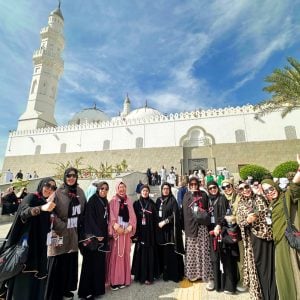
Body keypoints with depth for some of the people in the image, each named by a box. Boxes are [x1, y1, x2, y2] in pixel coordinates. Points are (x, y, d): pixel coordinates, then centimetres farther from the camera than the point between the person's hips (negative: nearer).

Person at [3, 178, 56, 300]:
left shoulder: (46, 202, 10)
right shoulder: (31, 197, -10)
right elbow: (25, 211, -33)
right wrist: (42, 208, -52)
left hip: (39, 247, 7)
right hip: (26, 244, -7)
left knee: (37, 280, 12)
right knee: (23, 280, -1)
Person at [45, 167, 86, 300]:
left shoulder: (80, 192, 5)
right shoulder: (58, 192, -9)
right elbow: (51, 212, -11)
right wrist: (62, 226, -17)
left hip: (74, 233, 5)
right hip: (60, 232, -4)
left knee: (71, 261, 13)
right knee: (57, 263, 2)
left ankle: (66, 289, 32)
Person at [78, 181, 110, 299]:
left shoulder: (105, 202, 10)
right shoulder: (92, 200, -12)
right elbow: (90, 218, -17)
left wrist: (105, 234, 10)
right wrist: (97, 234, -19)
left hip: (102, 235, 7)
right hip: (93, 236, -7)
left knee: (100, 262, 13)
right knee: (91, 262, 1)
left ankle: (98, 287, 25)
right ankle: (87, 290, 15)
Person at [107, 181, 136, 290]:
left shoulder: (129, 201, 9)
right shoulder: (113, 201, -1)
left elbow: (132, 215, 5)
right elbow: (111, 215, -10)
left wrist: (130, 227, -9)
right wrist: (116, 227, -20)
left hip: (126, 230, 4)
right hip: (116, 231, -4)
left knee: (125, 254, 10)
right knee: (115, 254, 0)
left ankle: (123, 279, 24)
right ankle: (114, 281, 12)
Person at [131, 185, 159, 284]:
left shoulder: (152, 204, 3)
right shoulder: (136, 204, 2)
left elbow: (155, 218, 2)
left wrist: (155, 231, -4)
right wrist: (134, 234, -5)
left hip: (150, 232, 0)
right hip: (140, 231, 0)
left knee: (149, 252, 3)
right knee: (140, 253, 5)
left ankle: (149, 276, 14)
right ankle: (140, 275, 20)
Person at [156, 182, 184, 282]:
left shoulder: (173, 200, -5)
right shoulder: (158, 200, 10)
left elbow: (175, 214, -13)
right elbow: (156, 214, 14)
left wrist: (165, 221, -17)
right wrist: (158, 223, 2)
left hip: (170, 229, -5)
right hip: (160, 229, 5)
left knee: (170, 251, -2)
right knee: (162, 251, 8)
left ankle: (174, 274, 10)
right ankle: (165, 273, 22)